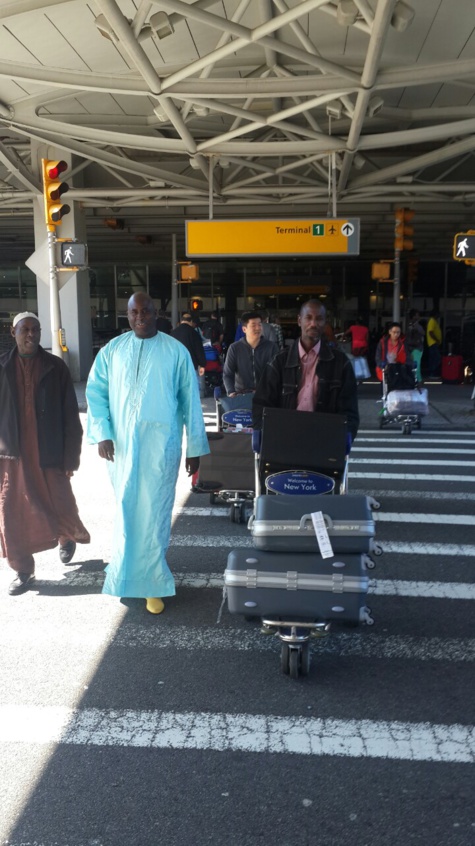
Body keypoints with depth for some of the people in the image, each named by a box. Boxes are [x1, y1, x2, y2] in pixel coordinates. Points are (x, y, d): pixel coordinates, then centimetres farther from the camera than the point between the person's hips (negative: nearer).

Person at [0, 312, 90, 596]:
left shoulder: (56, 367, -3)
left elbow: (70, 415, -3)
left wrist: (71, 456, -6)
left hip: (48, 454, -1)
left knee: (59, 506, 10)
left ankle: (67, 538, 43)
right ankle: (23, 571, 19)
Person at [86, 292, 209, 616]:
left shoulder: (176, 351, -1)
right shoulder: (112, 350, 6)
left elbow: (190, 400, 0)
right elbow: (95, 392, 6)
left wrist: (195, 447, 0)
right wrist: (102, 434, -7)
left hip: (161, 445, -2)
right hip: (122, 444, 3)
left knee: (154, 513, 1)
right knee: (127, 512, 13)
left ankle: (151, 582, 13)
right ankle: (131, 570, 34)